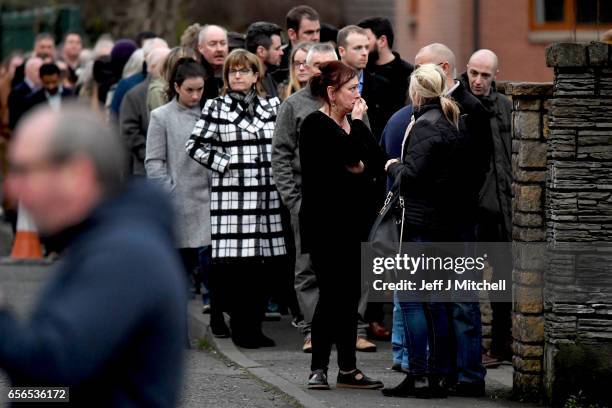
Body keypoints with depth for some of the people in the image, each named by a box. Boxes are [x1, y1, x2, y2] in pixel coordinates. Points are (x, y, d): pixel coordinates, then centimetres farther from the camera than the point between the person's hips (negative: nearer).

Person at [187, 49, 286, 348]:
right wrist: (225, 164, -5)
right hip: (231, 194, -3)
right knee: (236, 262, -7)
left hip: (267, 194, 3)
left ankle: (253, 326, 10)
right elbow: (196, 146, 1)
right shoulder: (215, 108, 5)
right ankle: (241, 327, 1)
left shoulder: (272, 106, 14)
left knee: (265, 263, 1)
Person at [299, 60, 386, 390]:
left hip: (353, 223, 7)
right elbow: (351, 157, -21)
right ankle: (318, 369, -1)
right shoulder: (316, 124, -9)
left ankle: (348, 369, 12)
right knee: (332, 294, -8)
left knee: (350, 295, 8)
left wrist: (359, 166, -10)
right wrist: (357, 122, -10)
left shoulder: (350, 123, 14)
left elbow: (378, 161, 8)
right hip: (325, 224, -7)